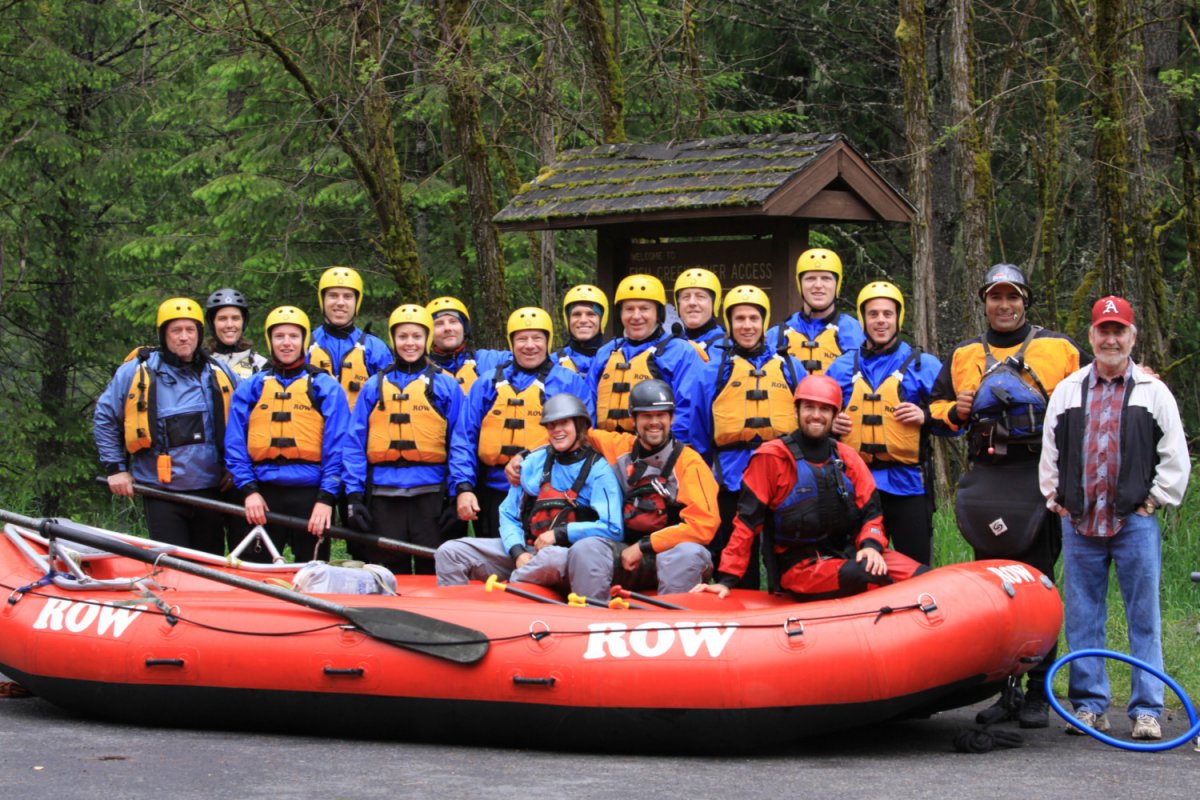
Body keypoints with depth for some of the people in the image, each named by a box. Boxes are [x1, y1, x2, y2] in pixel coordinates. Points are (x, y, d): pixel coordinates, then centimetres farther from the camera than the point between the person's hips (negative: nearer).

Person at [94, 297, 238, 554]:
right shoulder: (137, 371, -1)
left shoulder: (219, 374, 9)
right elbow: (104, 417, 7)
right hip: (162, 492, -4)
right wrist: (115, 468, 4)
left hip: (209, 490, 4)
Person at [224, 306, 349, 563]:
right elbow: (235, 445, 7)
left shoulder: (326, 387, 5)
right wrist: (248, 490, -6)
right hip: (262, 495, 2)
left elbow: (337, 447, -1)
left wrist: (327, 498, -10)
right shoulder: (250, 388, 11)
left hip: (310, 494, -2)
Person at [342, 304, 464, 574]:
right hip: (384, 494, 2)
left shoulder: (445, 385, 7)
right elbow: (355, 443, 8)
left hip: (430, 492, -1)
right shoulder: (376, 386, 11)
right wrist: (354, 495, -2)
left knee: (433, 572, 2)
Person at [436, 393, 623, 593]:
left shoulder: (598, 470, -2)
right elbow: (509, 515, 12)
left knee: (554, 558, -43)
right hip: (526, 548, 5)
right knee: (450, 552, -9)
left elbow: (612, 529, -13)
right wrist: (518, 552, -7)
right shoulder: (534, 462, 12)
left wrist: (559, 533, -12)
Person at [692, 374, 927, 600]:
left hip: (849, 555, 5)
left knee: (923, 577, -18)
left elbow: (871, 513, 12)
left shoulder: (848, 458, 10)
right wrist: (727, 580, -11)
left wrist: (871, 545, -11)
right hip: (799, 567, -5)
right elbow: (747, 522, -6)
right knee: (869, 576, -33)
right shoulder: (772, 457, -5)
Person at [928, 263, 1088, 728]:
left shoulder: (1059, 349, 9)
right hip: (986, 480, 3)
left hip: (1039, 478, -3)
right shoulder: (962, 356, 18)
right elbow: (935, 409, 23)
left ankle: (1038, 694, 1)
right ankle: (1003, 690, 10)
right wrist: (954, 412, 2)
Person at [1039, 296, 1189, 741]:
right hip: (1079, 522, 3)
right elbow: (1049, 454, 17)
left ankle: (1147, 711, 2)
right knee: (1082, 619, 5)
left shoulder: (1153, 392, 5)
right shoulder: (1066, 392, 12)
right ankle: (1090, 705, 12)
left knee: (1144, 619, -1)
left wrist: (1151, 503, -2)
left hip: (1135, 522, -2)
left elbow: (1175, 459, 4)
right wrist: (1056, 500, 9)